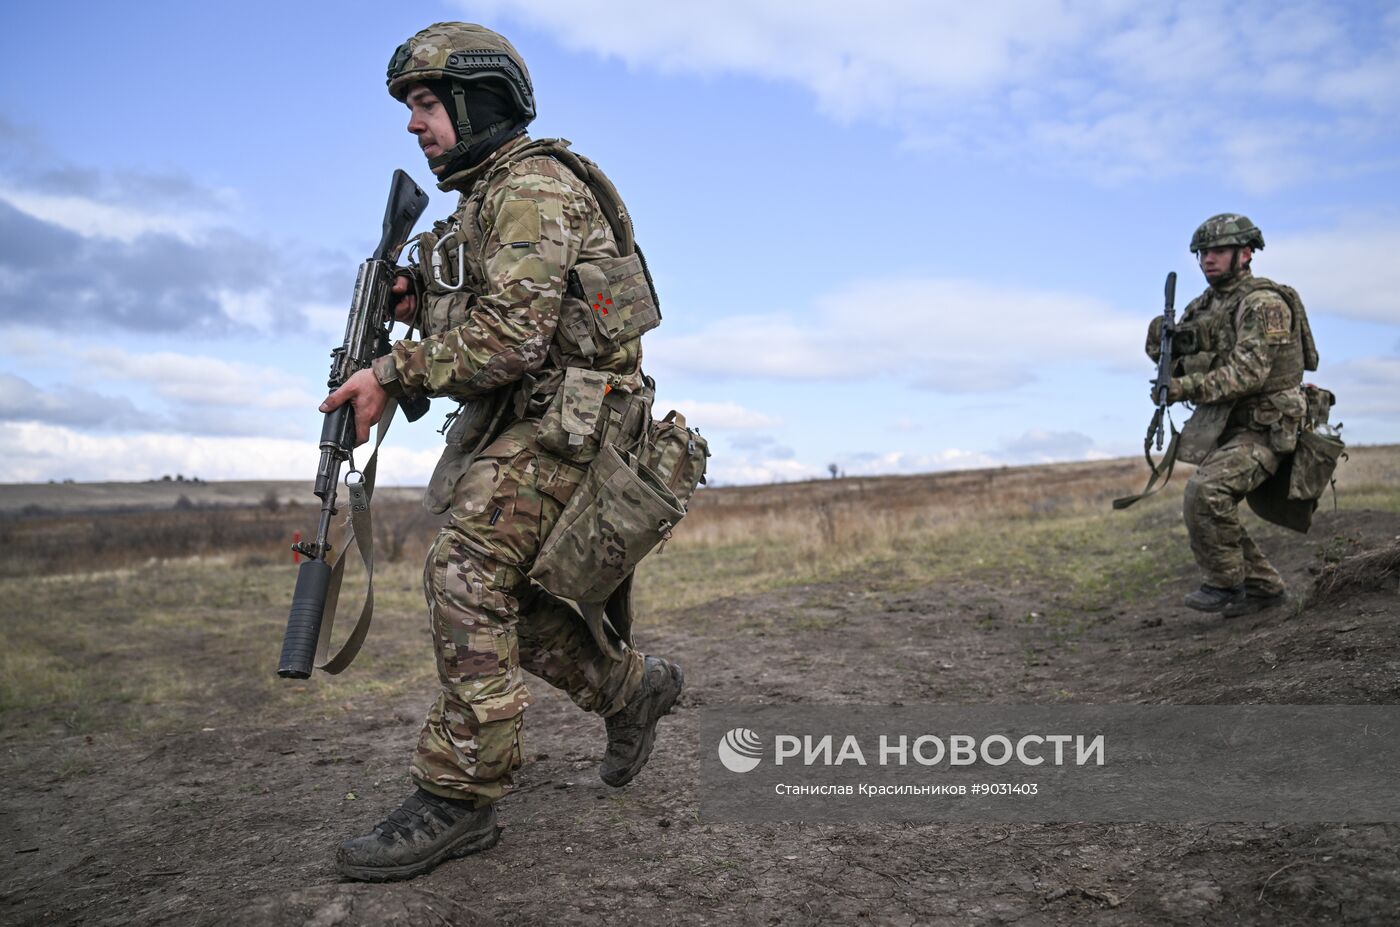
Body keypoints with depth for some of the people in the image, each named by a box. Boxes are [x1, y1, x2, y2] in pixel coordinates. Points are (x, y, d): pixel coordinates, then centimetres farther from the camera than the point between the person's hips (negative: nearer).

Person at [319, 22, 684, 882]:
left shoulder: (535, 184, -13)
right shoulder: (483, 199, 19)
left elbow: (510, 336, -24)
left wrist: (393, 372, -17)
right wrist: (421, 301, 4)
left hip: (563, 417, -10)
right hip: (512, 422, 10)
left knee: (468, 577, -17)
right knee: (495, 588, 11)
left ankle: (459, 799, -9)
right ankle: (632, 686, 25)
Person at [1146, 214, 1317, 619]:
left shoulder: (1264, 303, -14)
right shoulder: (1203, 306, 10)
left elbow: (1248, 373, -24)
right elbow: (1176, 362, 10)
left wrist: (1185, 388, -31)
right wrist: (1164, 340, -12)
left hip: (1264, 429, -9)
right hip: (1224, 428, 9)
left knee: (1206, 491, -27)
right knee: (1210, 509, 9)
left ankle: (1225, 585, -11)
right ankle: (1264, 587, 24)